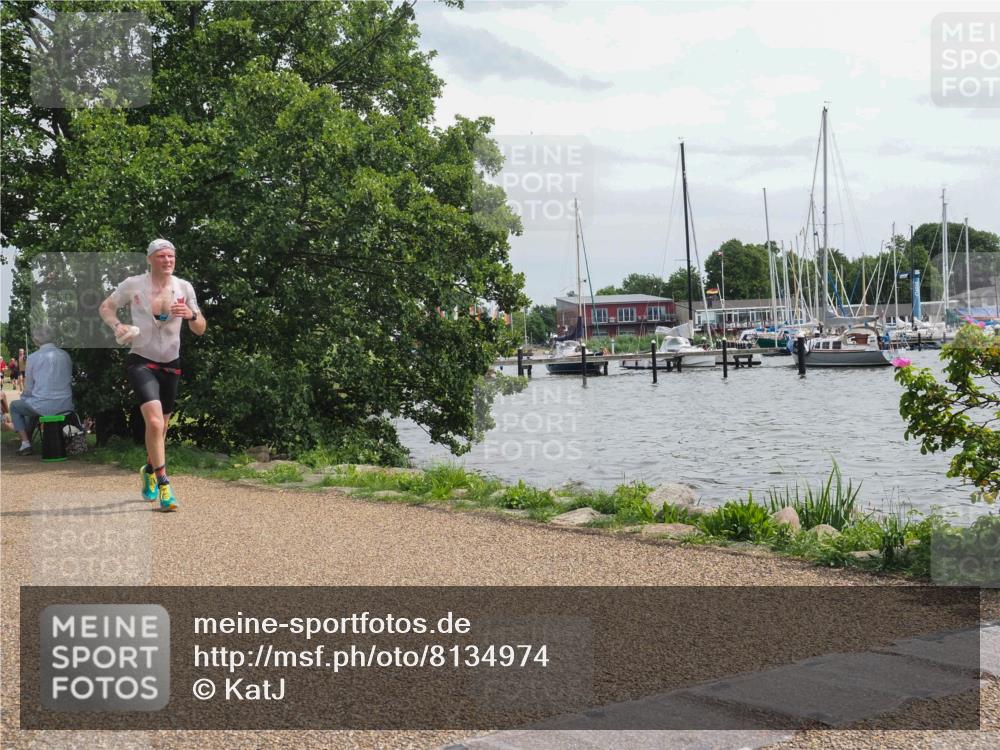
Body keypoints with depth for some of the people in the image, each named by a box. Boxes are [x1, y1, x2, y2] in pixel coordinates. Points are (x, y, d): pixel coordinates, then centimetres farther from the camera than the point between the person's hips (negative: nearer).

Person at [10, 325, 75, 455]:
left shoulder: (33, 358, -9)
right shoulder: (65, 355, 4)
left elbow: (28, 390, -5)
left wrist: (23, 395, 19)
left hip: (44, 407, -5)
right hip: (65, 405, 5)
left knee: (15, 406, 25)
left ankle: (25, 443, 15)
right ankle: (28, 439, 46)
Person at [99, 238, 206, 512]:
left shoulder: (184, 288, 0)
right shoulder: (133, 285, -7)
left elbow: (200, 330, 3)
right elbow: (106, 307, 8)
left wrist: (191, 315, -19)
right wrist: (116, 325, -13)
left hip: (171, 364, 4)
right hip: (141, 362, -4)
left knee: (161, 427, 14)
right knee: (155, 422, -23)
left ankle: (149, 471, 42)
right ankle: (163, 484, -17)